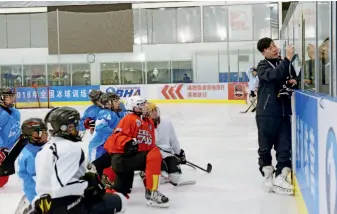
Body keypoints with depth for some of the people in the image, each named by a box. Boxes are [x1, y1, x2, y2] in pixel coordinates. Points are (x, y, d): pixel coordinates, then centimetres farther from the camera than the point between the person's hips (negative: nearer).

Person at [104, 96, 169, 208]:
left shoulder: (149, 122, 18)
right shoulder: (129, 119, -7)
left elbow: (150, 145, 23)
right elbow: (116, 136, -16)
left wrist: (154, 151, 9)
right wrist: (128, 142, -32)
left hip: (129, 158, 9)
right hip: (122, 157, -9)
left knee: (121, 190, 12)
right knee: (154, 157, -26)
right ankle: (151, 193, -22)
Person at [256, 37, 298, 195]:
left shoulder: (286, 63, 10)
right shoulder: (262, 66, -5)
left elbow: (293, 80, 22)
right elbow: (273, 76, -26)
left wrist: (293, 82, -1)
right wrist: (287, 59, -29)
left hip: (283, 112, 4)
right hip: (266, 113, -4)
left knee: (284, 147, 2)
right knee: (265, 146, 6)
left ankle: (280, 177, 8)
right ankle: (268, 175, 21)